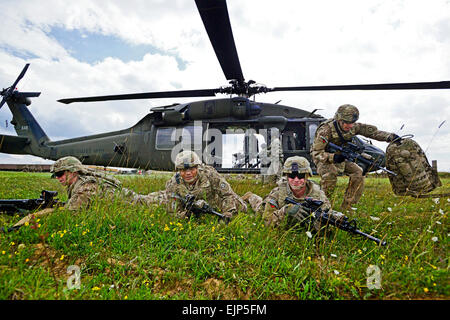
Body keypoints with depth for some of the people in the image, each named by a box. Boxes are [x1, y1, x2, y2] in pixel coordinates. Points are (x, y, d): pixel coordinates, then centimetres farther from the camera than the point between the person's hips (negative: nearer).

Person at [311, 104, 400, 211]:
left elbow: (372, 131, -4)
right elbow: (316, 153, -31)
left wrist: (390, 136, -19)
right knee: (330, 174, -36)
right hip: (324, 158, -6)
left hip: (340, 157, 6)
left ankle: (346, 207, -2)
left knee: (358, 173, -12)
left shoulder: (354, 127, -11)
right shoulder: (326, 130, -30)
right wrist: (333, 157, -47)